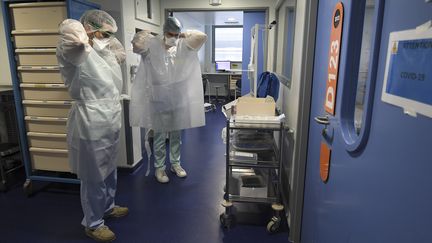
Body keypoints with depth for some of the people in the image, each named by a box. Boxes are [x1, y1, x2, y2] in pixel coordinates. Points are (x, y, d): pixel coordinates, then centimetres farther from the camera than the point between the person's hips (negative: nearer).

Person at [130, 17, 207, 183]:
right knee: (159, 136, 7)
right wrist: (148, 35, -6)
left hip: (179, 99, 3)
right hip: (159, 100, -3)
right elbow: (137, 44, -22)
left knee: (176, 135, 15)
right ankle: (159, 168, 23)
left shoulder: (183, 46, 2)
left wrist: (186, 35, 2)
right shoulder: (153, 46, -5)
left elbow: (202, 37, -6)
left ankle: (175, 164, 32)